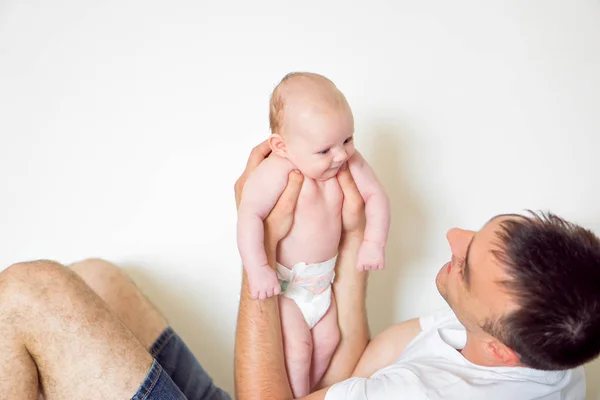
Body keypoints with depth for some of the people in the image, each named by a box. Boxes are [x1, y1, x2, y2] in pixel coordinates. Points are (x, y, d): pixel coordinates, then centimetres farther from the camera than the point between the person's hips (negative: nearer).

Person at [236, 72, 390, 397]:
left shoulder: (349, 161, -11)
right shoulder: (276, 171, -31)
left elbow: (375, 195, -5)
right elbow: (249, 215, -34)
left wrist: (374, 242, -14)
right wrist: (257, 269, -37)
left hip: (322, 276, 7)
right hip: (282, 280, -6)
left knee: (328, 339, 16)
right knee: (297, 346, -5)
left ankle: (309, 391, 40)